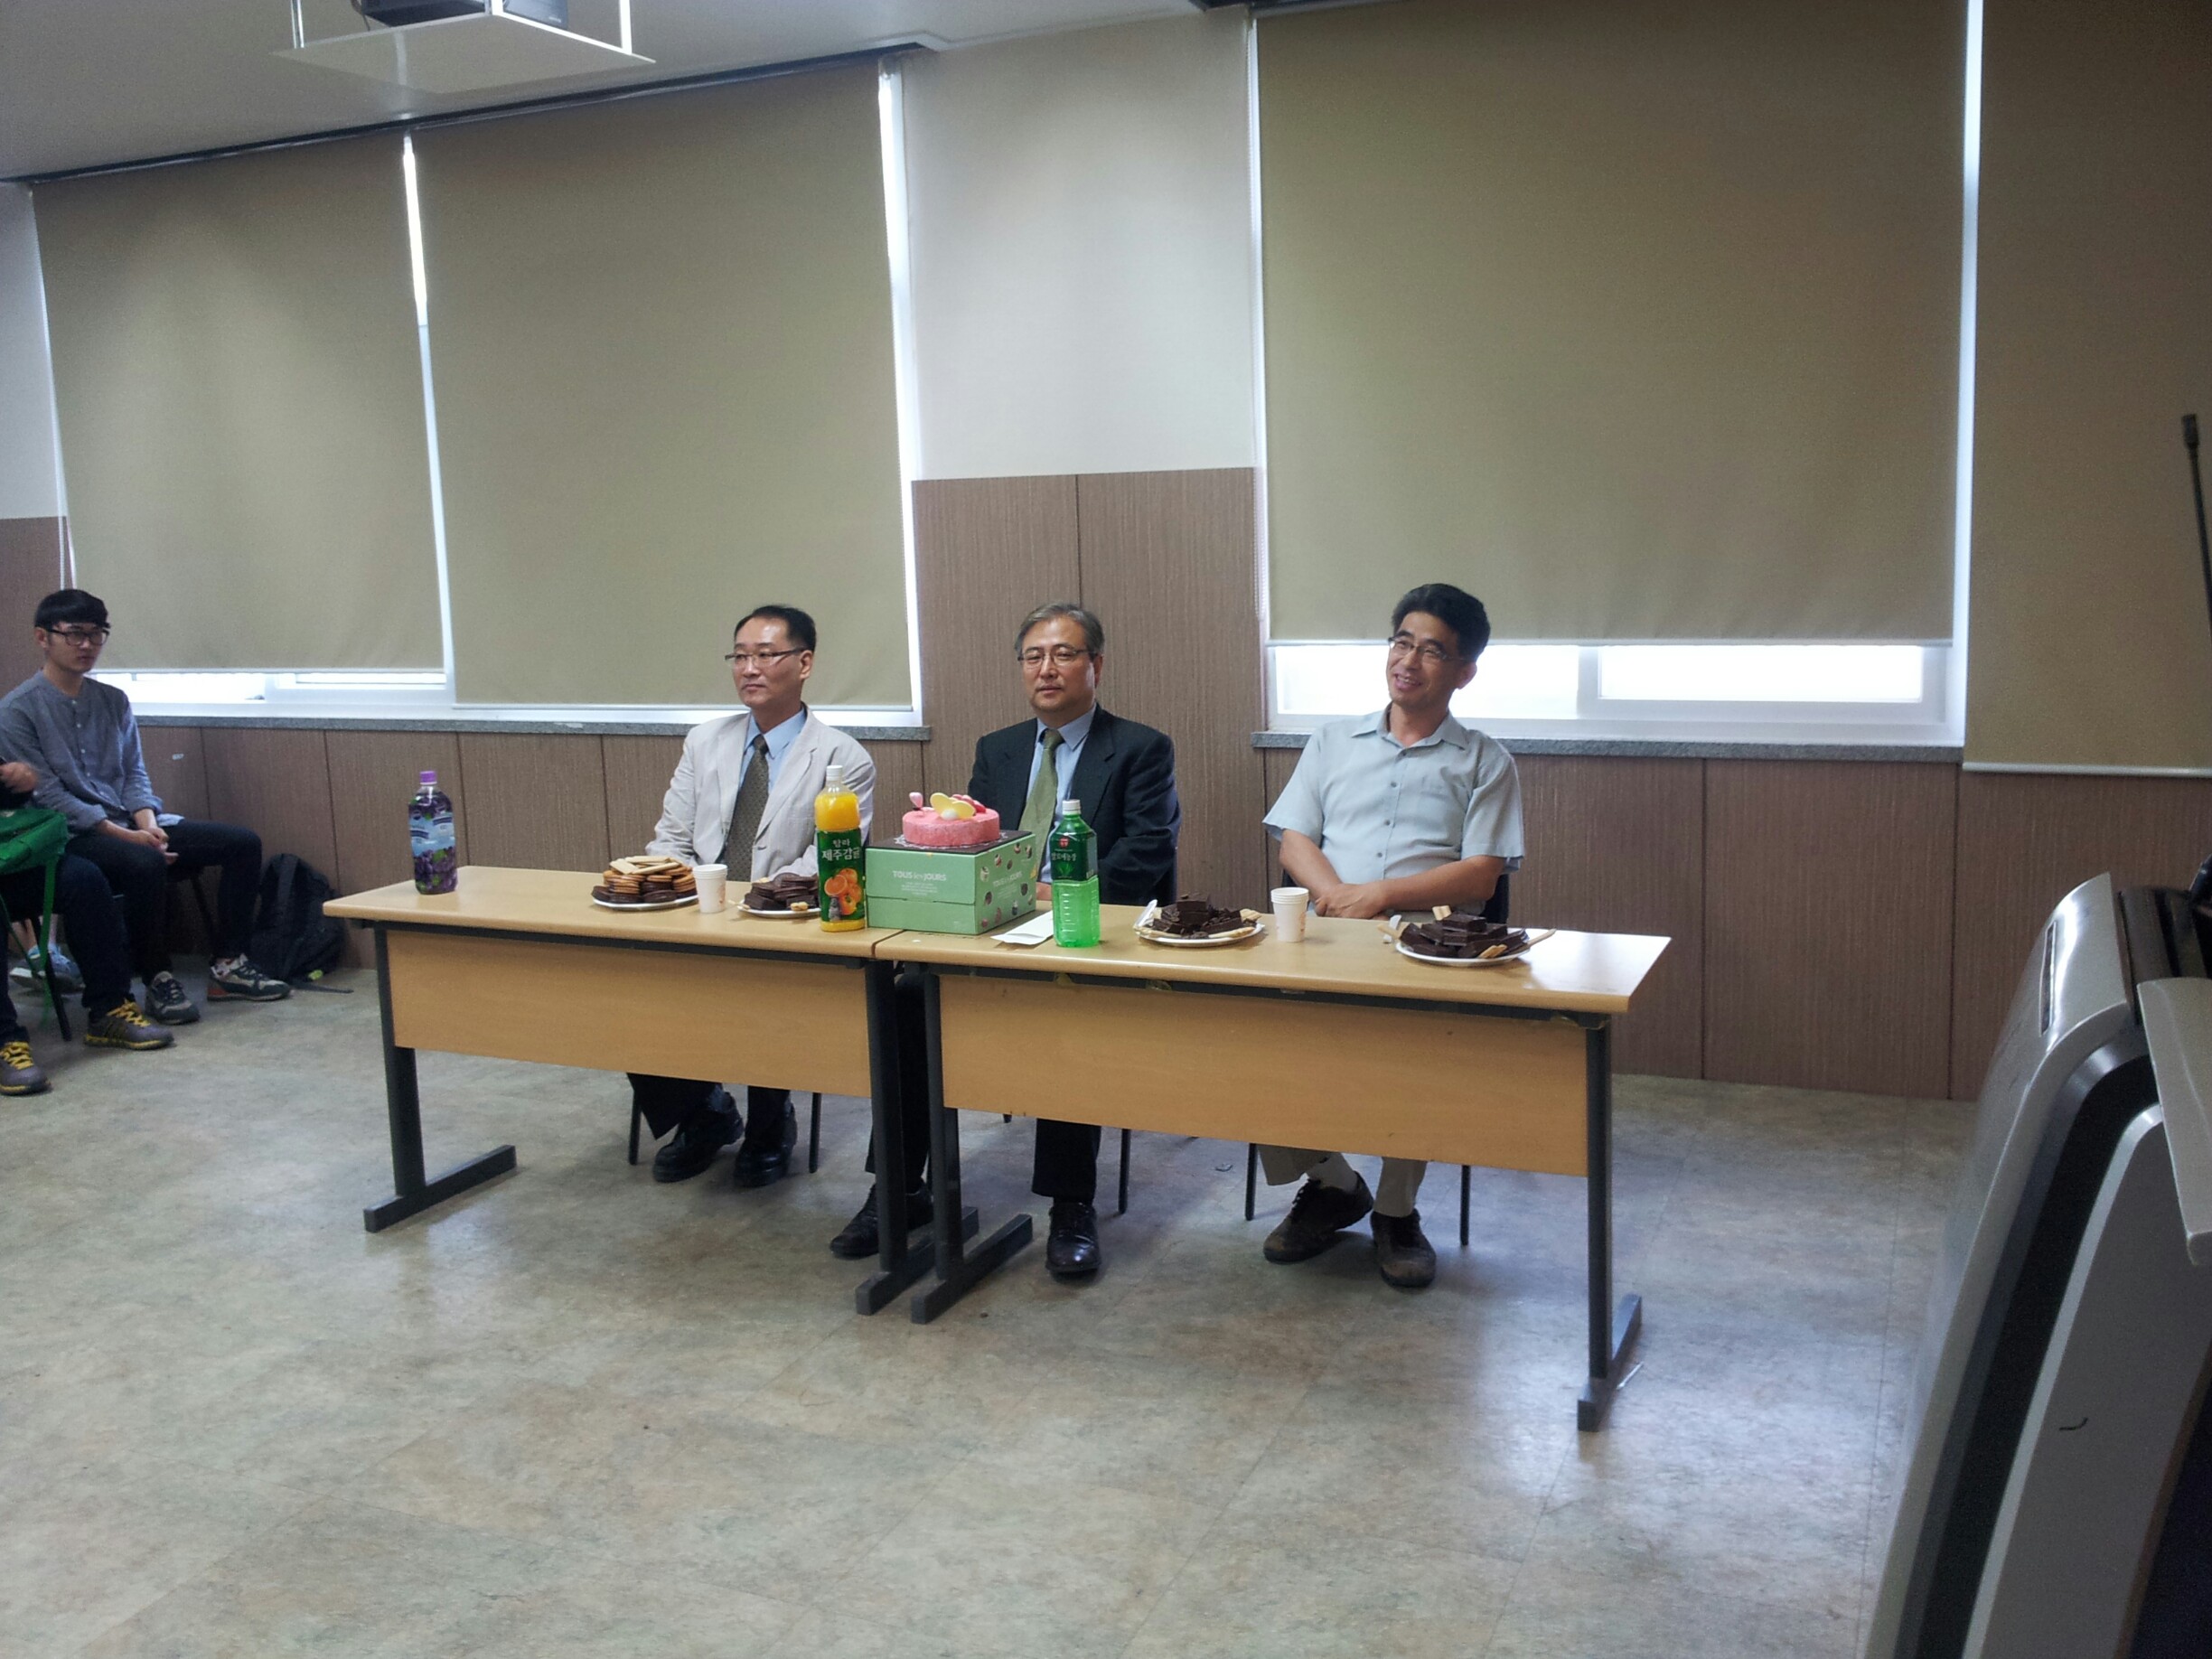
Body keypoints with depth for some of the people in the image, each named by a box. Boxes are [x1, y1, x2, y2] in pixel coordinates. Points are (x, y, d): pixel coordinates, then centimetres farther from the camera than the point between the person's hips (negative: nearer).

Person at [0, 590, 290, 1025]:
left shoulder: (113, 702, 13)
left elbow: (135, 774, 12)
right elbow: (49, 796, -12)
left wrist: (148, 825, -10)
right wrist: (124, 836, -20)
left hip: (131, 825, 7)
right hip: (72, 837, -7)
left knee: (243, 843, -7)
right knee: (145, 863, -37)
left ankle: (227, 964, -3)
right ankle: (158, 981, -22)